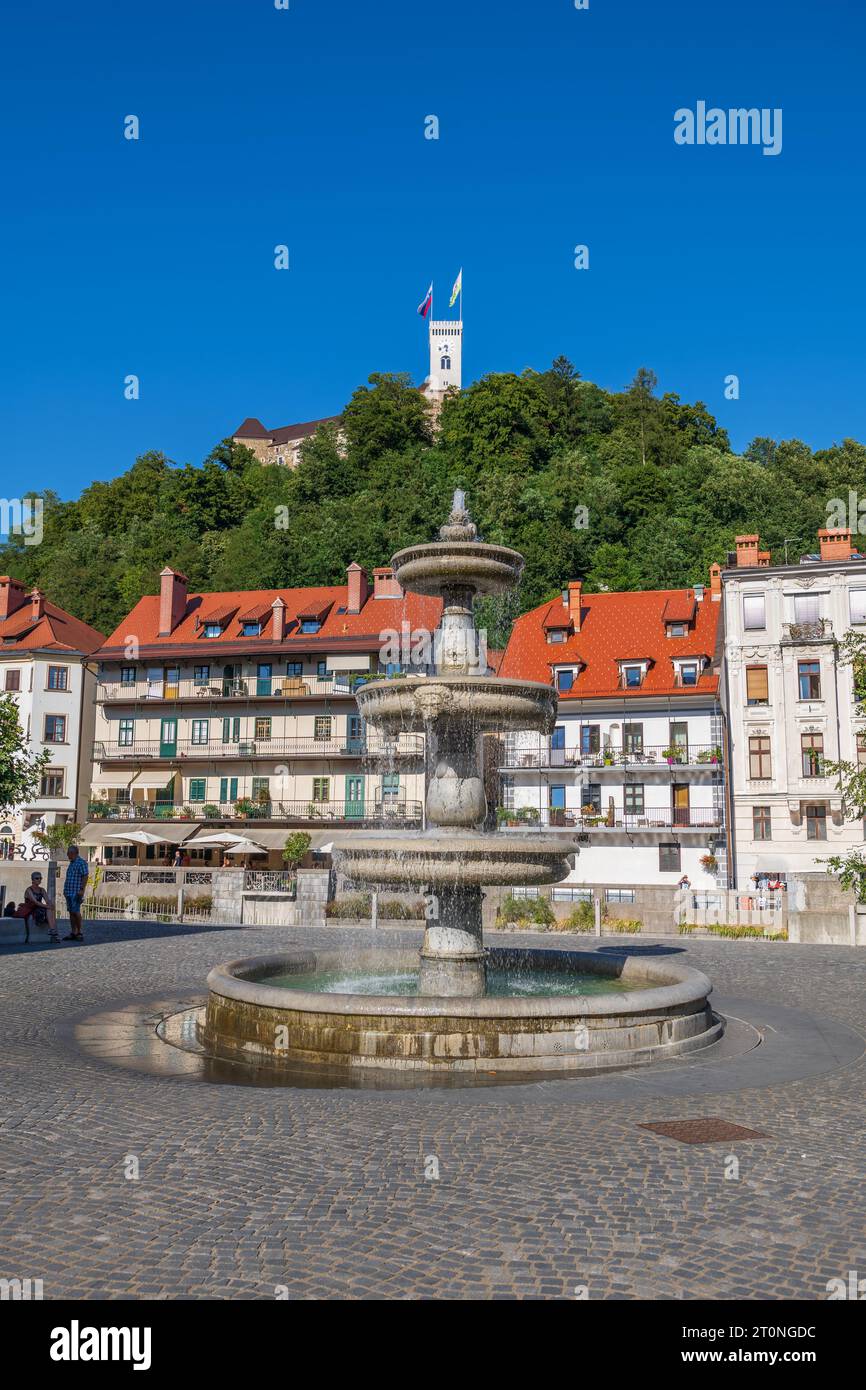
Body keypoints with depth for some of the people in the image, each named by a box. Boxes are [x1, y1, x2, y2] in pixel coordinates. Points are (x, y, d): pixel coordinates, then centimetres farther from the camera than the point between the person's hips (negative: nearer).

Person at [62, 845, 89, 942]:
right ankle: (73, 933, 11)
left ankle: (79, 932, -3)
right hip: (69, 892, 9)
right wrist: (65, 890, 22)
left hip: (76, 893, -9)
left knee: (76, 912, -11)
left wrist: (82, 889, -22)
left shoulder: (81, 862, -9)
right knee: (71, 912, 8)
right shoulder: (72, 863, 19)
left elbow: (85, 876, -16)